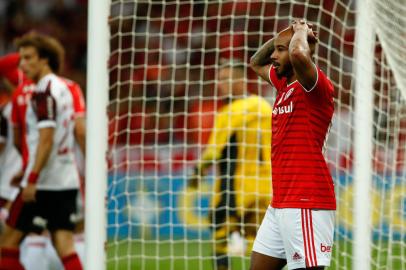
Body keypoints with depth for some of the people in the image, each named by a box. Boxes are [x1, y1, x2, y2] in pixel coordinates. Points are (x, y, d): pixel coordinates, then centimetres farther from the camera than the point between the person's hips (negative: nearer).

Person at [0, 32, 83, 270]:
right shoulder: (63, 88, 16)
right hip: (67, 181, 8)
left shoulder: (43, 92, -11)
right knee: (64, 245, 1)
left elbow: (46, 138, -19)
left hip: (43, 184, -8)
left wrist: (32, 179, -22)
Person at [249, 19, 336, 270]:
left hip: (306, 204, -10)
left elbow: (298, 54, -33)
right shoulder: (284, 84, 15)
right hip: (280, 203, 10)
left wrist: (301, 32, -11)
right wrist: (285, 33, 17)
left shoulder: (318, 86, -12)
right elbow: (256, 63, 33)